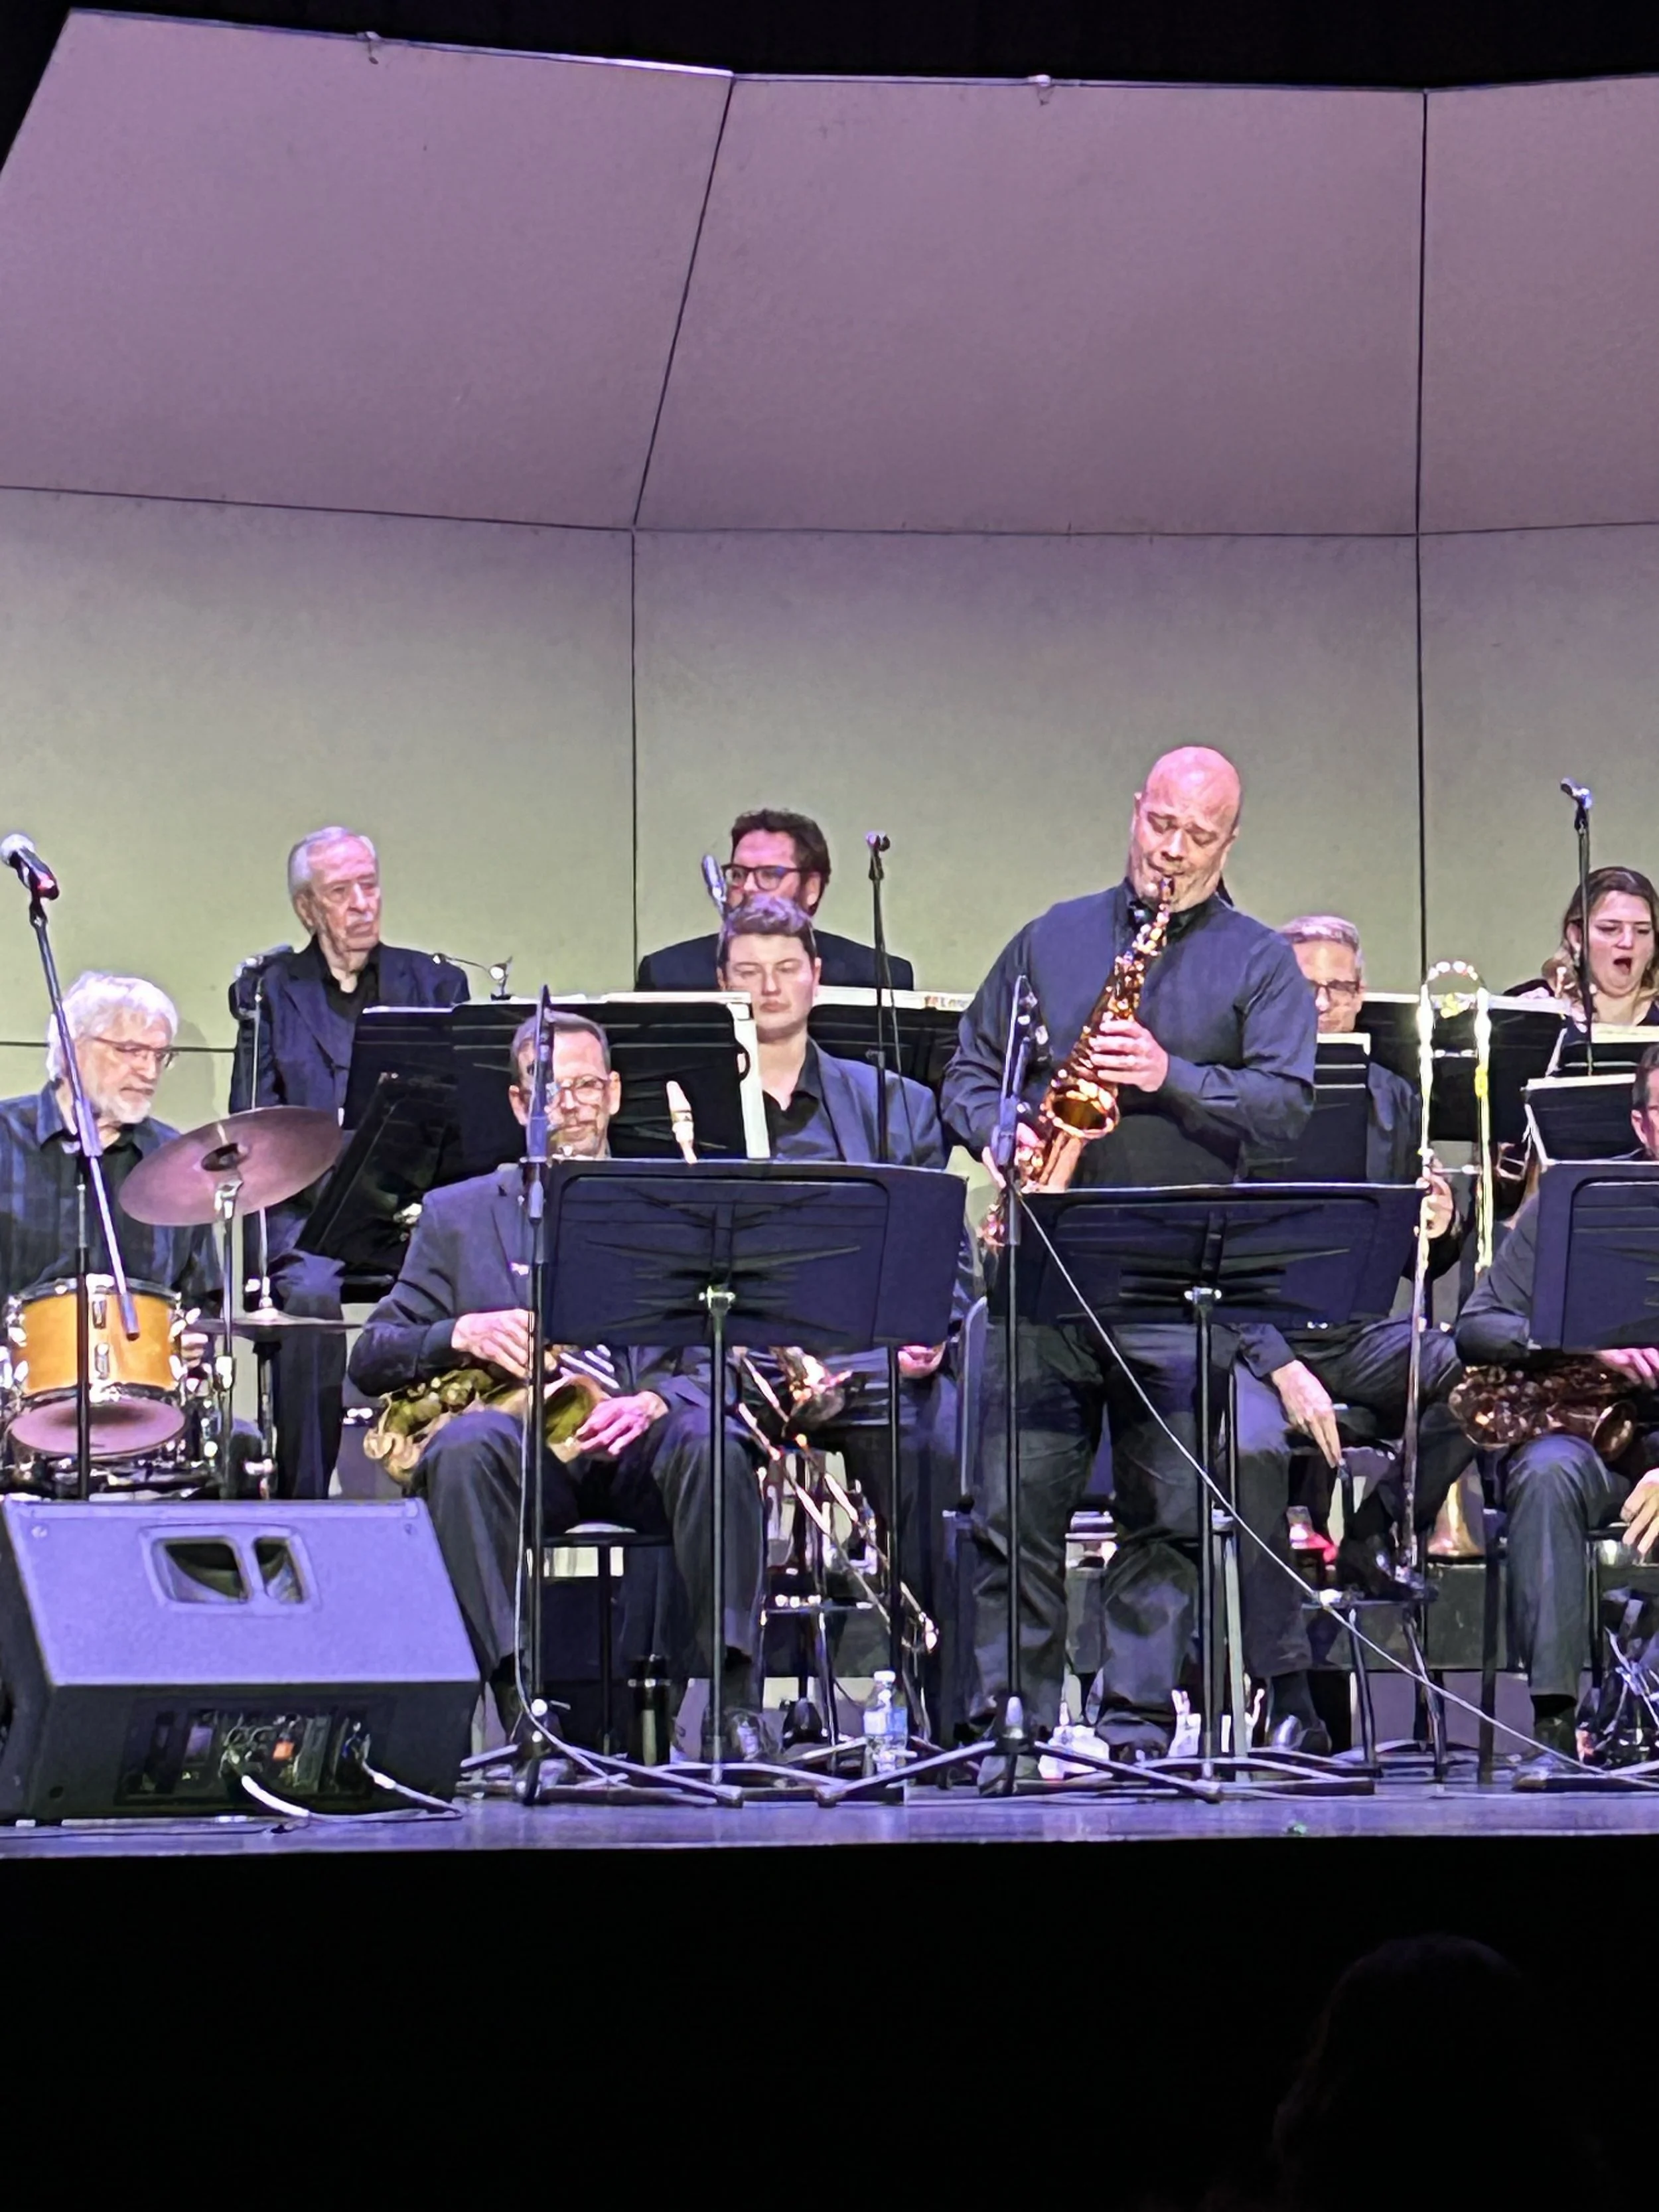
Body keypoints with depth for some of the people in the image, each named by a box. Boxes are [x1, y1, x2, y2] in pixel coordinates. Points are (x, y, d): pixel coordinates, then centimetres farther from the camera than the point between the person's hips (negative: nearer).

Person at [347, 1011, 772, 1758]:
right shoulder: (458, 1215, 19)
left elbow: (719, 1362, 7)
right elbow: (371, 1359, 12)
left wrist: (654, 1402, -16)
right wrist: (461, 1334, -10)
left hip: (639, 1446, 0)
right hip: (524, 1448, 0)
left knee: (711, 1443, -34)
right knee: (462, 1448, -35)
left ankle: (734, 1701, -35)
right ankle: (521, 1695, -38)